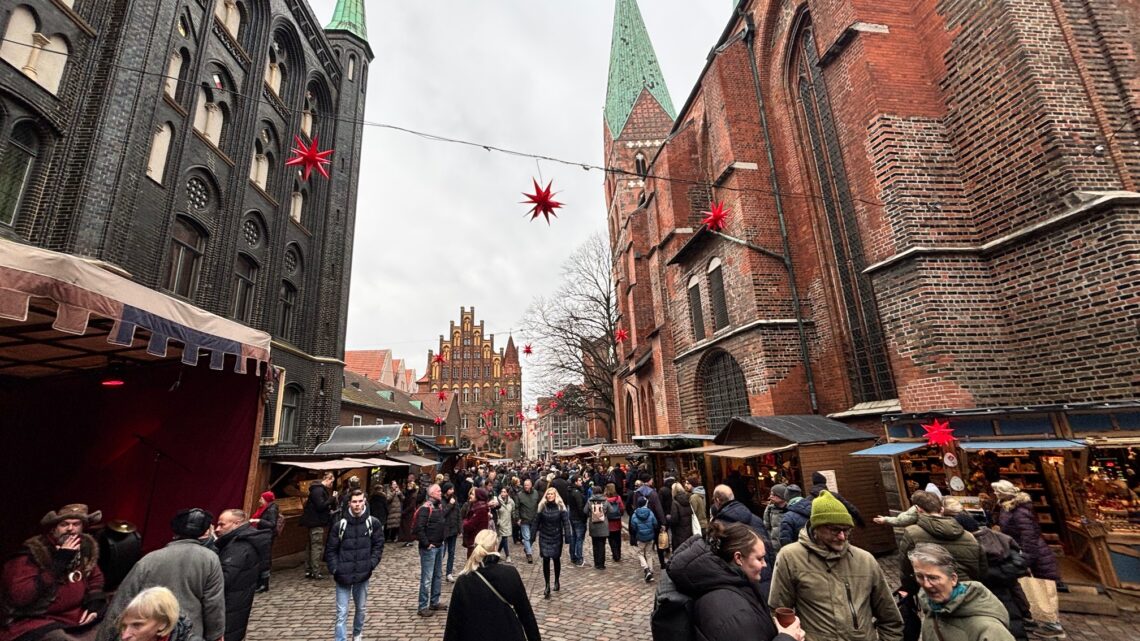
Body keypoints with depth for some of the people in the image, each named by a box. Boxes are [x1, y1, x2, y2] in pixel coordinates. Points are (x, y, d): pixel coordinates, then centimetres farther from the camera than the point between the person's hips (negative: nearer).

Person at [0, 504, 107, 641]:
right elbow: (19, 596, -26)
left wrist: (94, 603, 1)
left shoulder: (86, 547, 2)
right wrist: (58, 563, -27)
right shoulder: (33, 552, -15)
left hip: (77, 619, 5)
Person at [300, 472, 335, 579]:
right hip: (316, 523, -10)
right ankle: (316, 572, 2)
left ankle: (309, 570, 23)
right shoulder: (318, 490, -18)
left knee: (312, 546, 15)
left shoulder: (321, 489, 14)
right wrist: (331, 499, -18)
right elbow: (320, 506, -25)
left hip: (315, 522, 10)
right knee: (317, 547, -4)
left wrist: (329, 511, 9)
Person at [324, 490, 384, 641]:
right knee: (342, 613, 2)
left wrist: (371, 564, -7)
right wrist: (334, 569, -8)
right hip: (343, 576, -2)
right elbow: (331, 549, -1)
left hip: (363, 574, 2)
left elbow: (378, 545, 0)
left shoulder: (373, 522, -8)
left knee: (361, 608, 20)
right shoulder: (339, 524, -10)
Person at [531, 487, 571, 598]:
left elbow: (566, 522, -10)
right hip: (544, 537, 1)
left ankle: (557, 581, 34)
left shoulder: (560, 506, -9)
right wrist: (532, 536, -5)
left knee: (556, 559, 14)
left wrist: (567, 537, -16)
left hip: (557, 537, 0)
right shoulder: (542, 506, -4)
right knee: (546, 560, -5)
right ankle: (547, 586, 2)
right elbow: (536, 522, -2)